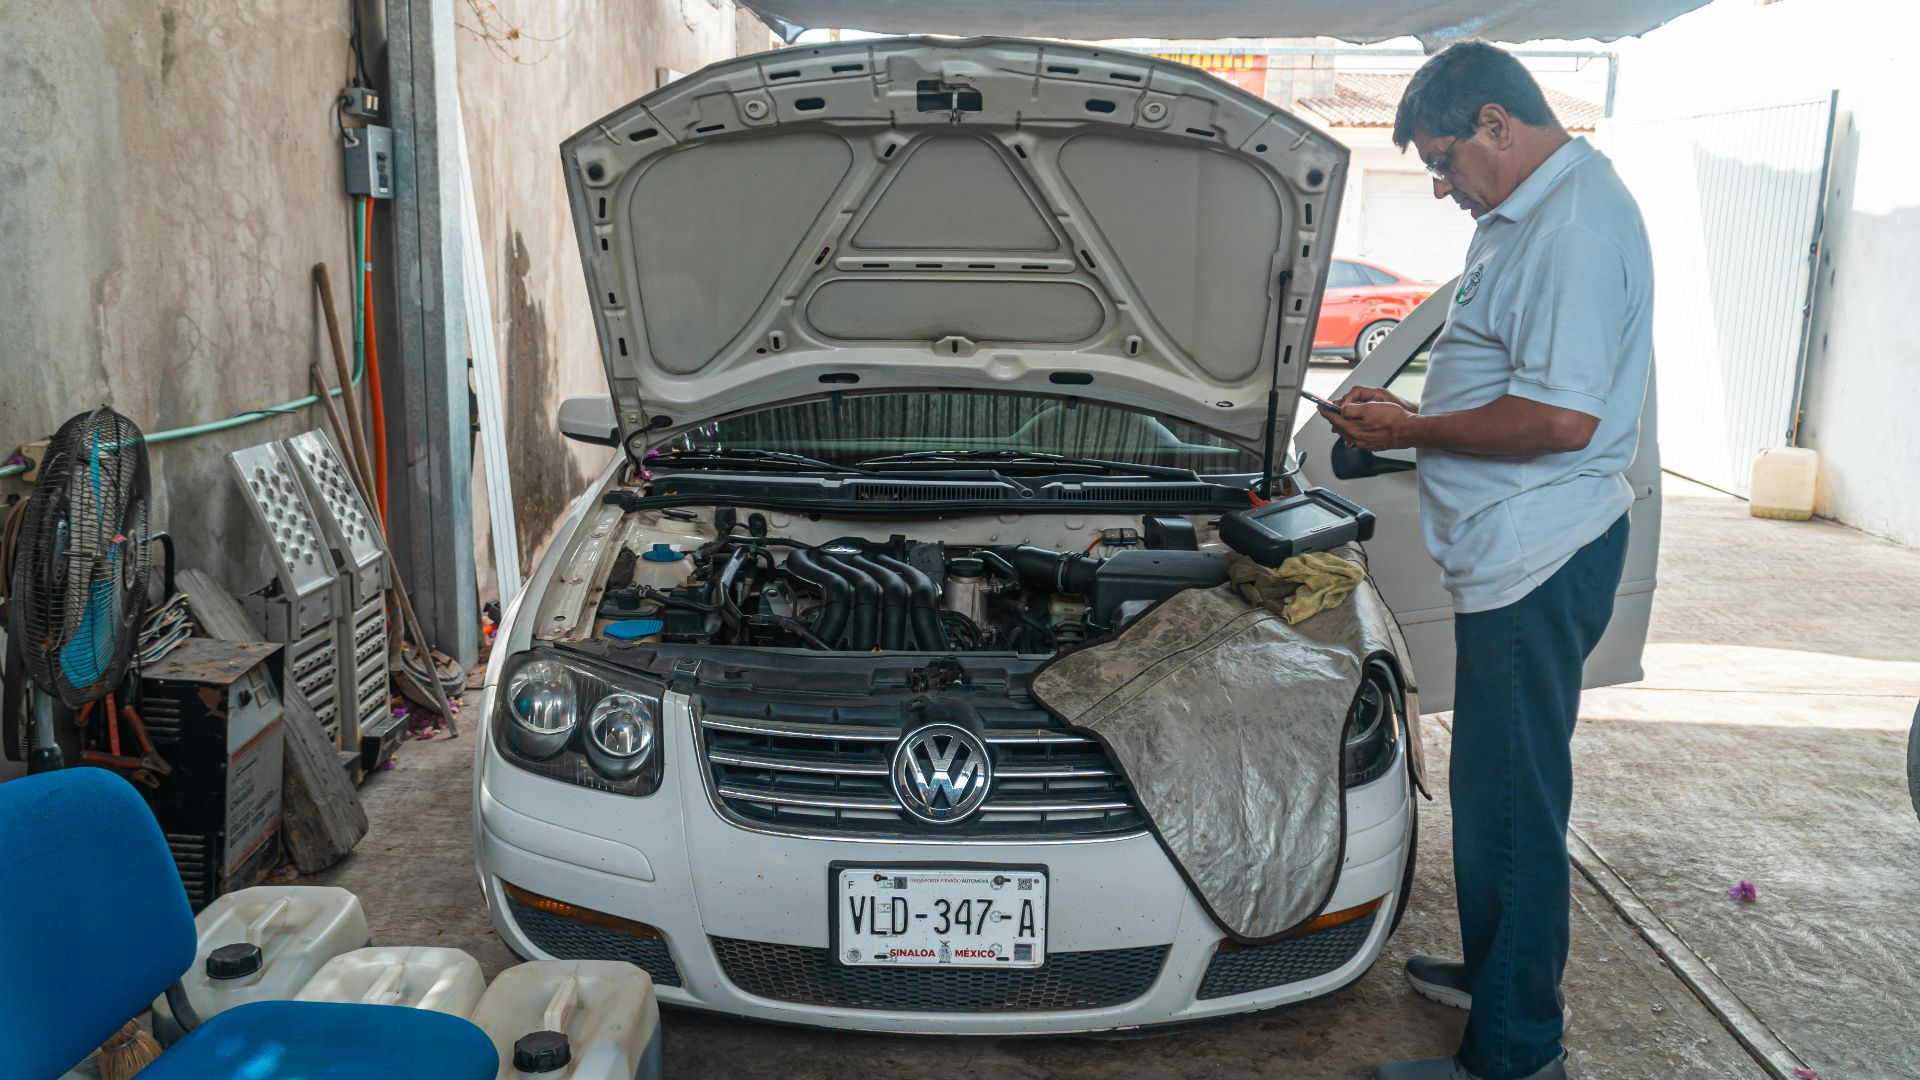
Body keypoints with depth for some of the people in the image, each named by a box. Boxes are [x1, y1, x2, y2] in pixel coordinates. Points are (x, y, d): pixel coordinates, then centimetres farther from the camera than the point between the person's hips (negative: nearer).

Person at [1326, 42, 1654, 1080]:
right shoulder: (1530, 214, 15)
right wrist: (1406, 410, 13)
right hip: (1513, 554, 11)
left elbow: (1562, 418, -27)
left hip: (1537, 563, -11)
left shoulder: (1575, 227, -20)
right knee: (1496, 785, 21)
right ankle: (1494, 969, 39)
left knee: (1510, 799, -1)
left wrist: (1413, 431, -16)